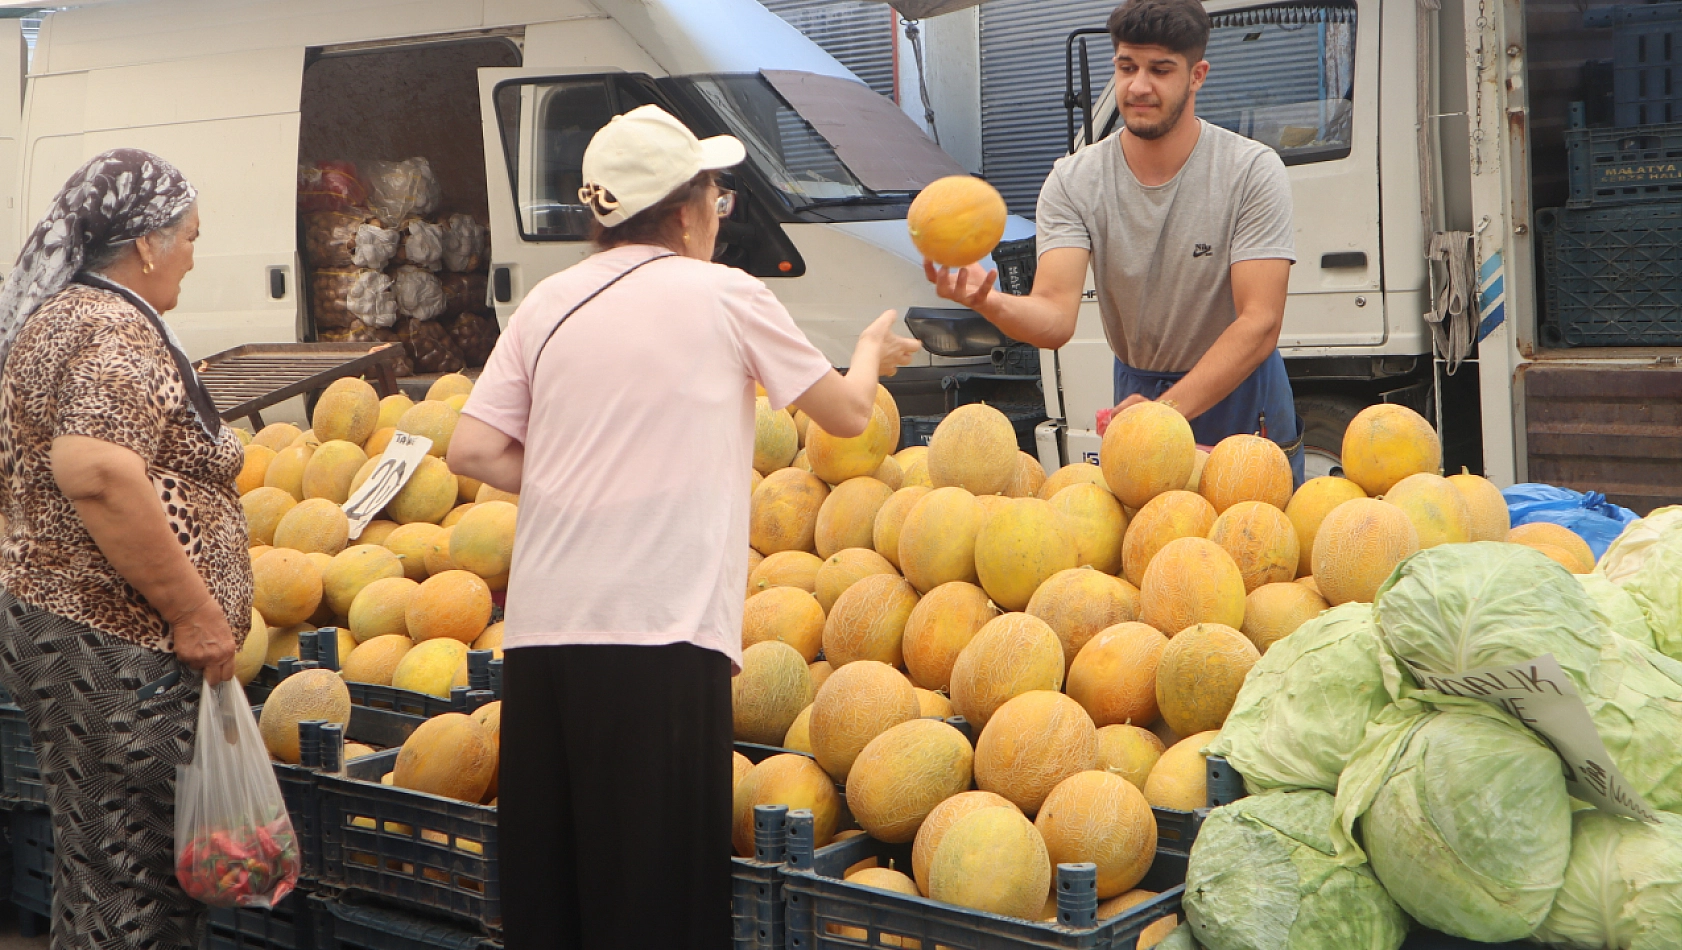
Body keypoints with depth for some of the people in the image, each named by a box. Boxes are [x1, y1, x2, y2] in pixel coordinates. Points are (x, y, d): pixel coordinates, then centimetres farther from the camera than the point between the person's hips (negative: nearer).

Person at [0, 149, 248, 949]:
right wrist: (195, 612, -23)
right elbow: (98, 474, -29)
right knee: (135, 884, -3)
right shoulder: (115, 333, -15)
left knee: (92, 866, 18)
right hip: (118, 651, -10)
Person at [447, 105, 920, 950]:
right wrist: (871, 353, 34)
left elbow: (473, 451, 6)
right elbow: (848, 414, 14)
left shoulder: (550, 302, 11)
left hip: (541, 627, 5)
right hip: (661, 630, -4)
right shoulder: (725, 295, 2)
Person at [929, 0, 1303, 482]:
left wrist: (1167, 408, -36)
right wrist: (991, 303, -46)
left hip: (1241, 394, -2)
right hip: (1136, 388, 2)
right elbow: (1055, 318, -23)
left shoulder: (1253, 170, -17)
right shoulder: (1073, 182, -10)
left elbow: (1260, 324, -24)